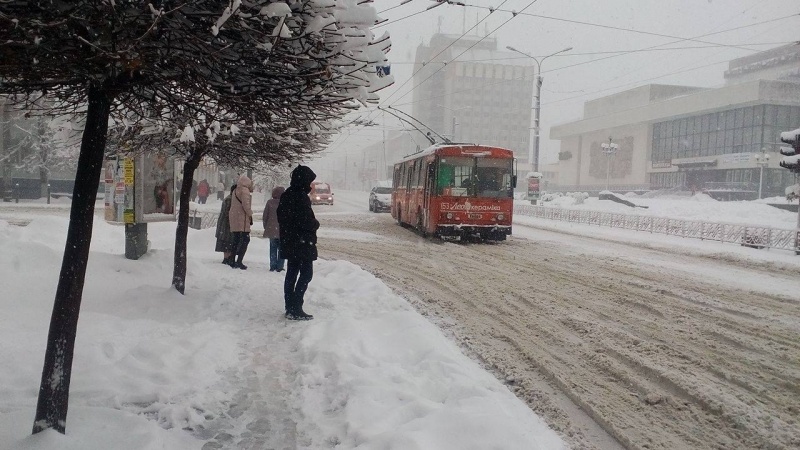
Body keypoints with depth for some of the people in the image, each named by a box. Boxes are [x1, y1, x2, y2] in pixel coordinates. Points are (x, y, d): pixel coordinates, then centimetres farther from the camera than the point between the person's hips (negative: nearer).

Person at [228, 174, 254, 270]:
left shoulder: (235, 190, 17)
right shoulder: (244, 190, -11)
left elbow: (233, 204, 18)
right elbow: (246, 204, -19)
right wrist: (250, 213, -6)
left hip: (234, 219, 9)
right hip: (242, 219, -9)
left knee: (236, 240, 14)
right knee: (245, 240, -6)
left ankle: (233, 261, 16)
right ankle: (239, 262, -13)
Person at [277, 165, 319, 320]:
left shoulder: (286, 196, 11)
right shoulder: (301, 197, -19)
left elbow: (280, 217, 18)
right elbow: (305, 222, -22)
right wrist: (316, 224, -4)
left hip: (289, 242, 9)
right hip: (303, 242, -9)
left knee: (291, 274, 13)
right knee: (306, 274, -3)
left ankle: (290, 307, 18)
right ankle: (295, 309, -6)